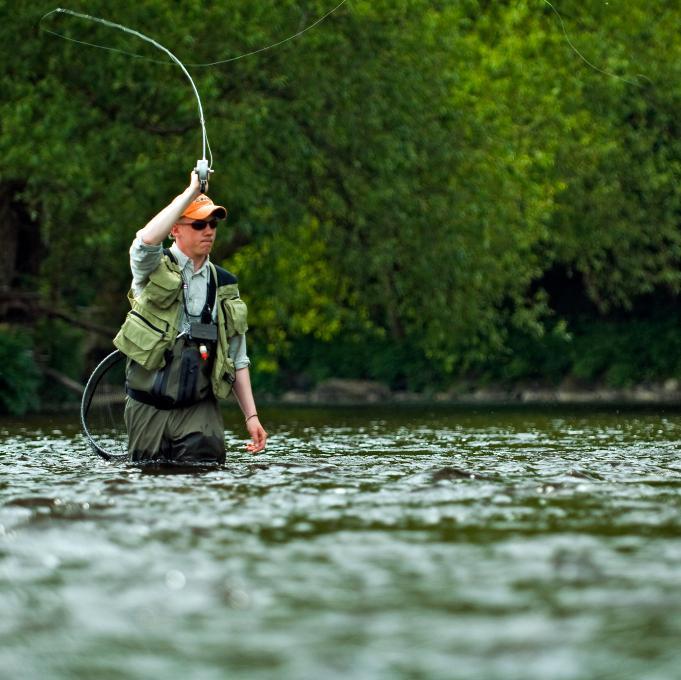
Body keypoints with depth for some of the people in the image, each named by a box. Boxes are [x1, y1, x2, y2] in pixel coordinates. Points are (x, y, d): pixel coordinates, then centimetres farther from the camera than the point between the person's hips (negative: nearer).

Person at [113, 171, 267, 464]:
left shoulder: (224, 286, 12)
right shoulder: (153, 270, 0)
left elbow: (238, 360, 14)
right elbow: (147, 240, -26)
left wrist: (251, 415, 6)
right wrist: (192, 192, -20)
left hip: (199, 407, 3)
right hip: (149, 406, -3)